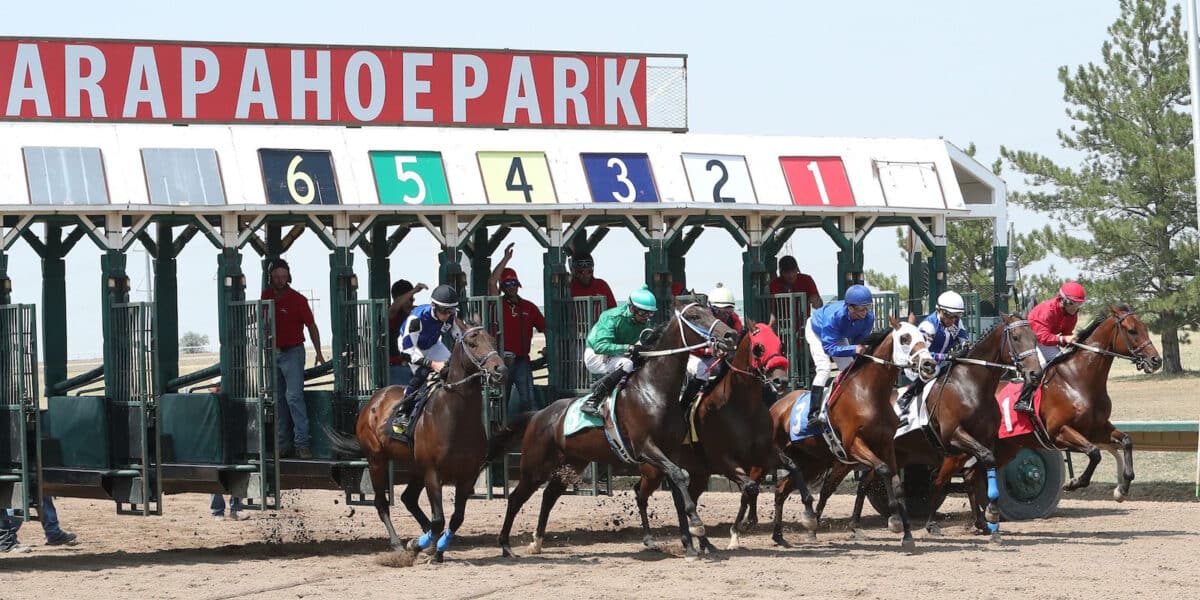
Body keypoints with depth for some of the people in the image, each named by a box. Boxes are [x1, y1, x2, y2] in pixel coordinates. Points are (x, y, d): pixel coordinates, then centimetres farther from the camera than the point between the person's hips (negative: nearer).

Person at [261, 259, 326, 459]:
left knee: (294, 397, -14)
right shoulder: (266, 296, 4)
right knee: (277, 399, 7)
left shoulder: (298, 300, -9)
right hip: (272, 352, 5)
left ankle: (302, 443, -15)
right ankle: (282, 443, 12)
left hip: (292, 352, -5)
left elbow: (312, 326, -4)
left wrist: (318, 352, -8)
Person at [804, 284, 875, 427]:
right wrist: (853, 349, -54)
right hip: (816, 331, -6)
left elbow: (860, 340, -15)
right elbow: (830, 347, -44)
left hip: (839, 336, 6)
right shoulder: (835, 315, -46)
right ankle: (814, 414, -28)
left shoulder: (868, 317, -30)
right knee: (824, 367, -23)